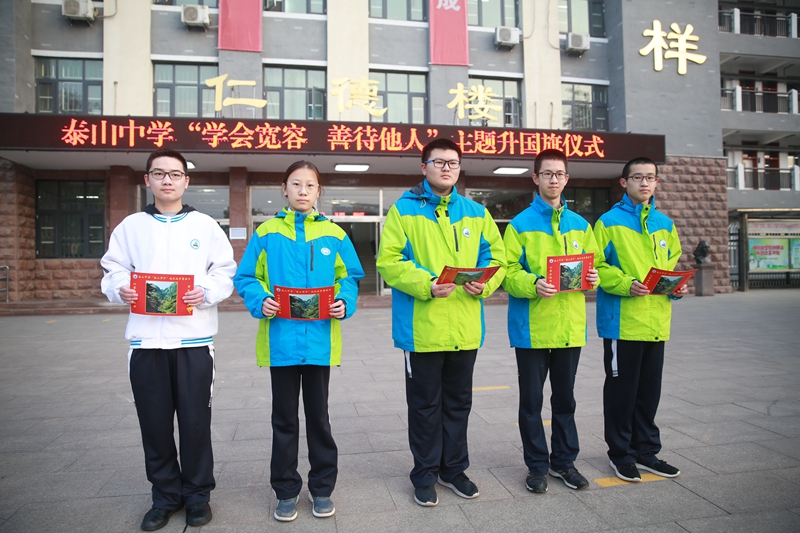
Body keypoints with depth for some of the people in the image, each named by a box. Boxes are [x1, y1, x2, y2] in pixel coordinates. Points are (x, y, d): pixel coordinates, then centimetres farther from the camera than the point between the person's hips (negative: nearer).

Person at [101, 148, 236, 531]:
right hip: (145, 338, 2)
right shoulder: (130, 227, 11)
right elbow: (113, 270, 11)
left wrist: (207, 291, -15)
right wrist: (120, 288, -10)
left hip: (194, 338, -2)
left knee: (195, 421, 3)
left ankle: (197, 493, 22)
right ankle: (166, 494, 27)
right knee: (154, 422, 9)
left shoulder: (205, 226, 7)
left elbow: (226, 272, 4)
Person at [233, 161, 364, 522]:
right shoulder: (266, 232, 2)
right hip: (281, 339, 0)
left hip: (320, 339, 1)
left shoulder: (334, 234, 5)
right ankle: (286, 490, 29)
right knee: (284, 418, 12)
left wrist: (344, 302, -12)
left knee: (318, 415, 13)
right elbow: (246, 277, 2)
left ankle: (322, 487, 30)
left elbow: (349, 278, 6)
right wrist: (260, 301, -16)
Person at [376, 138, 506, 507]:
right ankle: (425, 474, 27)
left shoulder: (476, 213, 10)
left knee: (459, 402, 16)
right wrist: (426, 284, -22)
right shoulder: (404, 210, -2)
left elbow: (496, 258, 10)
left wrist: (484, 283, -10)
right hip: (422, 326, -4)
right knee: (425, 404, 9)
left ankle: (454, 468, 34)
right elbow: (388, 261, -10)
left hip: (466, 326, 4)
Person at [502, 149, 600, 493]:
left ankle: (564, 460, 31)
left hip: (570, 325, 4)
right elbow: (508, 271, -8)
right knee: (531, 399, 7)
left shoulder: (580, 225, 10)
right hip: (532, 326, -4)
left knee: (565, 398, 15)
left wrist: (592, 278, -7)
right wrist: (533, 284, -25)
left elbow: (593, 263, 15)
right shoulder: (520, 224, -3)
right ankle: (536, 465, 22)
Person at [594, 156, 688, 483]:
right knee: (622, 389, 4)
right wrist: (626, 284, -22)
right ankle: (621, 453, 19)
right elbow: (596, 266, -9)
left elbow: (672, 261, 20)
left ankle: (646, 450, 30)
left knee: (649, 390, 15)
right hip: (622, 320, -5)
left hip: (656, 320, 6)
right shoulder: (609, 222, -4)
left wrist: (677, 286, 1)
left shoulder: (664, 223, 13)